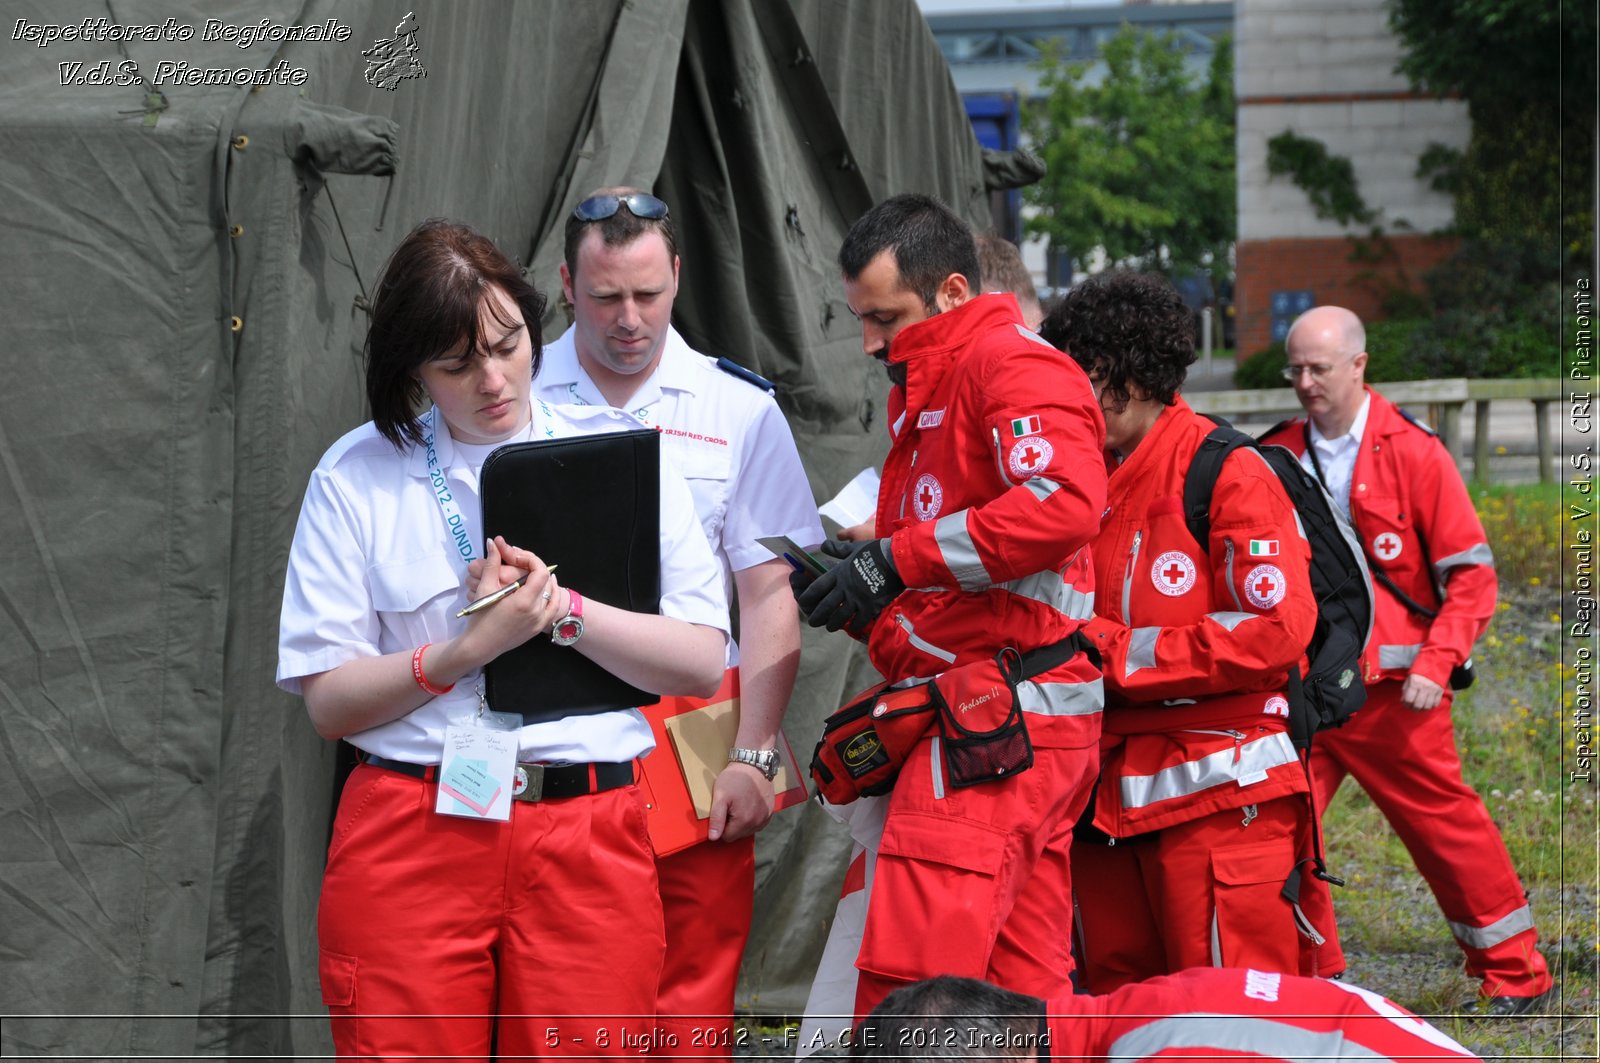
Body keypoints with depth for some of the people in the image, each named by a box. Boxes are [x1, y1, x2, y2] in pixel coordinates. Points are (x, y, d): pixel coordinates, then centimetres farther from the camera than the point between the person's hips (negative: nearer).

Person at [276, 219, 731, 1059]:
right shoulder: (357, 477, 5)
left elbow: (702, 663, 3)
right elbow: (328, 700, 0)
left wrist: (563, 610, -10)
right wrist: (469, 650, -14)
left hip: (589, 840, 1)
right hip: (411, 839, -1)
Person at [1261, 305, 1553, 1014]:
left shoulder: (1414, 453, -5)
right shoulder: (1277, 457, 6)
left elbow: (1471, 574, -5)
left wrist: (1436, 663, -14)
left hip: (1391, 689, -4)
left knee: (1444, 821, 4)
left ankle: (1514, 974, 18)